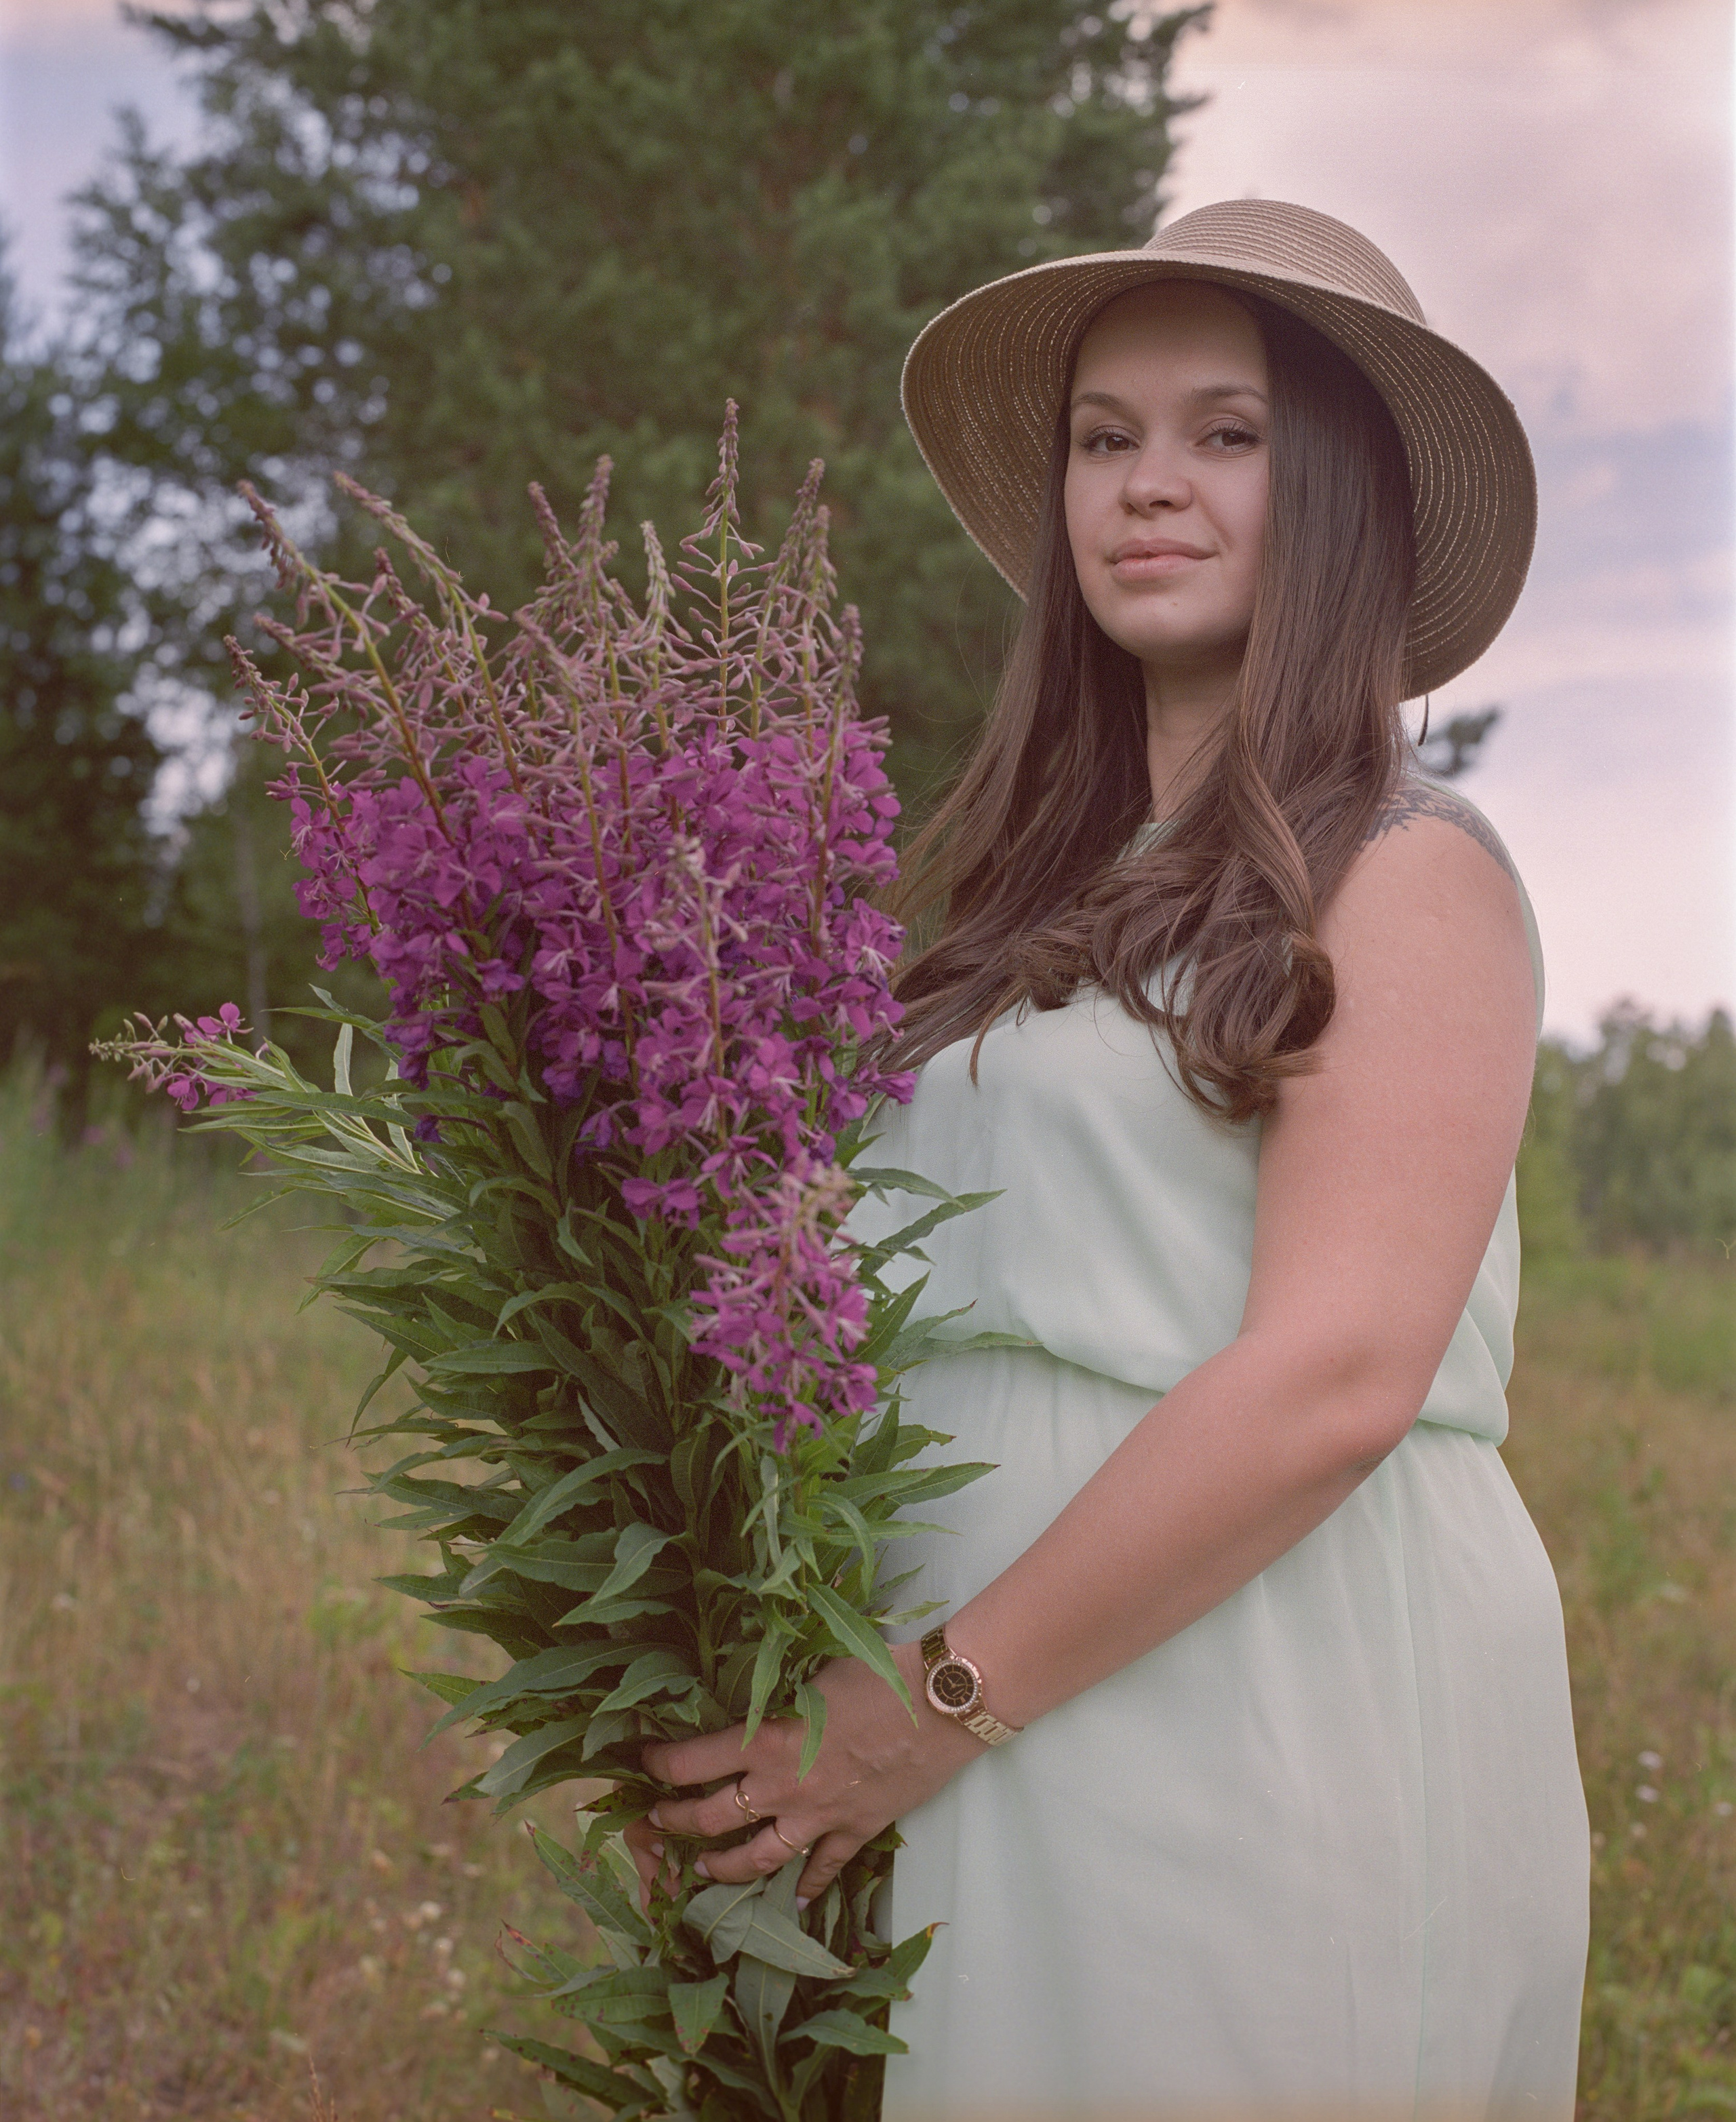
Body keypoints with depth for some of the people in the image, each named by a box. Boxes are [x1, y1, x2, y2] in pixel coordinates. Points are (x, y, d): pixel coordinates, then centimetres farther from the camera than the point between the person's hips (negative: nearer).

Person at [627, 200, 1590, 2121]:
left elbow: (1332, 1378, -16)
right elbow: (977, 1325, 14)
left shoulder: (1403, 879, -6)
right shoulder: (1062, 897, 15)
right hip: (1002, 1764, 6)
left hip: (1272, 1725, -6)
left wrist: (937, 1696, -15)